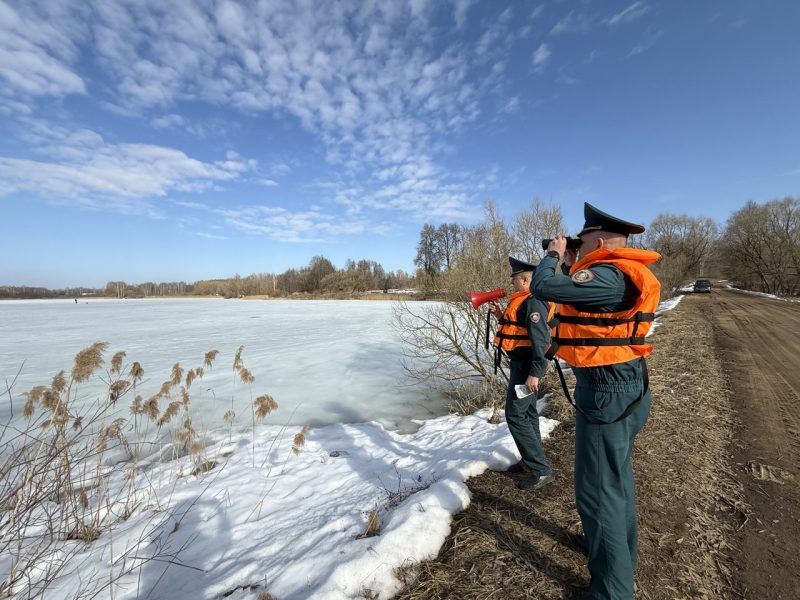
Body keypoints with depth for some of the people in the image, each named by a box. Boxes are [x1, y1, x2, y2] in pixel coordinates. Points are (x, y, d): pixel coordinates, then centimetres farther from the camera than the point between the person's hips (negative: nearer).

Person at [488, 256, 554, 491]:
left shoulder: (533, 302, -19)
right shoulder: (522, 300, 13)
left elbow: (540, 338, -25)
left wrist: (535, 372, -27)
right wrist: (501, 316, 8)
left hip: (526, 364, -11)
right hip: (520, 362, 11)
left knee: (515, 414, -8)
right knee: (527, 412, 17)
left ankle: (541, 470, 1)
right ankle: (531, 460, 30)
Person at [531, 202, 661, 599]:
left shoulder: (609, 275, -24)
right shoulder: (622, 274, 8)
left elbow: (542, 287, -27)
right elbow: (586, 296, 20)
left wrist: (554, 255, -8)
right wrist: (573, 266, 11)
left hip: (607, 391, -11)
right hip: (623, 386, 11)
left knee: (598, 491, 2)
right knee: (617, 476, 26)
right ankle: (621, 551, 47)